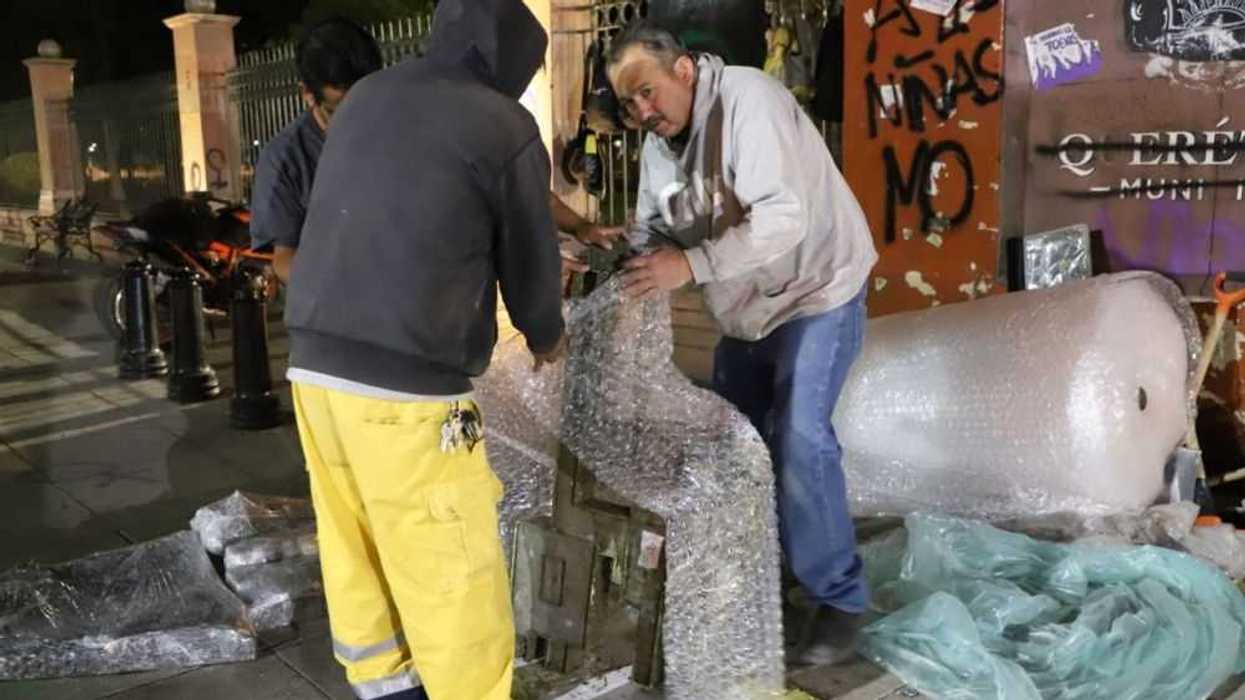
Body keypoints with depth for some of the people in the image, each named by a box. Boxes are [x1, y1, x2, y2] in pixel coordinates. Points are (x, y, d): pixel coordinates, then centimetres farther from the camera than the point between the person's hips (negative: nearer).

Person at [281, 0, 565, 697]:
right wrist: (547, 337, 26)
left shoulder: (368, 96, 14)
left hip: (315, 365, 7)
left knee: (356, 552, 17)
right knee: (449, 576, 3)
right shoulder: (504, 125, -3)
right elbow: (530, 256, 6)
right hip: (407, 386, -7)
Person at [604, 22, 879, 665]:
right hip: (744, 310, 9)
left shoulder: (746, 100, -25)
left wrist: (691, 264, -43)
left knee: (798, 438, -18)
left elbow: (783, 218, -35)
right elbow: (650, 230, 2)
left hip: (815, 291, -8)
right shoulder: (658, 142, 2)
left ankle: (839, 602, -3)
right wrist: (632, 270, -20)